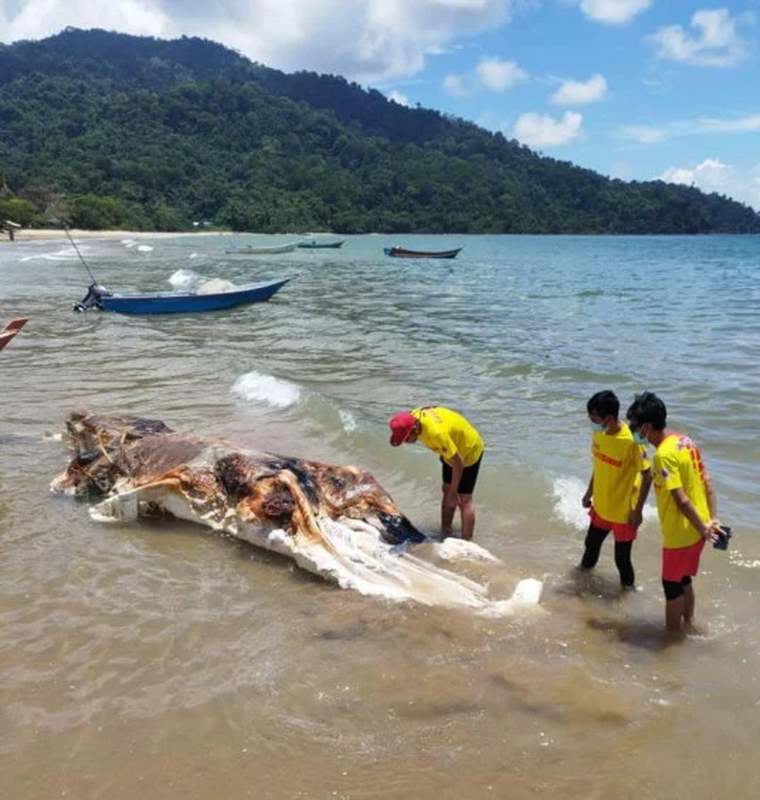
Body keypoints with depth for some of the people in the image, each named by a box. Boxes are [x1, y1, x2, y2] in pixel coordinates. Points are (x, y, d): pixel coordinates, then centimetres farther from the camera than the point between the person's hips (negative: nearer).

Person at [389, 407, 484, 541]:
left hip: (469, 451, -8)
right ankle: (445, 533, 31)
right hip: (451, 451, 9)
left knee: (463, 500, -6)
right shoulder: (413, 417, -18)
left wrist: (453, 492, -21)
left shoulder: (436, 433, -42)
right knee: (447, 491, 17)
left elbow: (458, 462, -32)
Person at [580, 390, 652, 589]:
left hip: (623, 512, -7)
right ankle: (584, 571, 51)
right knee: (591, 544, 25)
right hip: (600, 507, 7)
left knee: (622, 558, 6)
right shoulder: (598, 434, -6)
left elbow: (647, 476, -18)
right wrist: (589, 493, 16)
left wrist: (638, 510, -16)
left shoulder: (631, 441, -27)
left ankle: (628, 590, 30)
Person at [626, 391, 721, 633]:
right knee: (684, 579, 25)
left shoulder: (664, 454, -25)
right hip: (696, 529, 8)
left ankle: (672, 633, 26)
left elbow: (682, 500, -25)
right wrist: (711, 520, 5)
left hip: (680, 533, -8)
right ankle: (687, 623, 41)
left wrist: (703, 528, -15)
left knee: (672, 585, 11)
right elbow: (707, 483, 6)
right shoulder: (684, 441, 3)